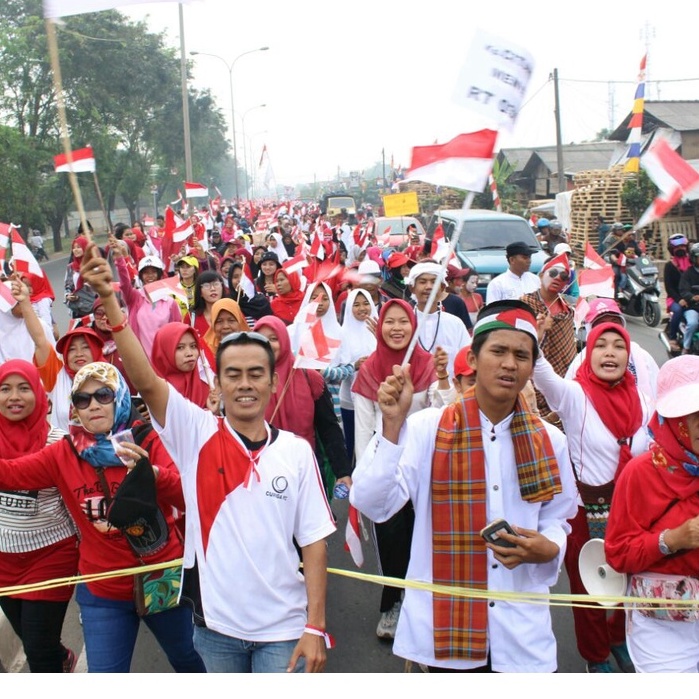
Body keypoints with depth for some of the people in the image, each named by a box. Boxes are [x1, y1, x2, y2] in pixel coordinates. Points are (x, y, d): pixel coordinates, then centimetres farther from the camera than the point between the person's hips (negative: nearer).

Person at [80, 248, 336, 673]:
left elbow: (314, 541, -3)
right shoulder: (196, 435, -6)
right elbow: (146, 380, -20)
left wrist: (315, 626, -8)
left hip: (283, 628, 0)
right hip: (215, 625, 1)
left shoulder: (296, 451, -4)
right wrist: (109, 300, -30)